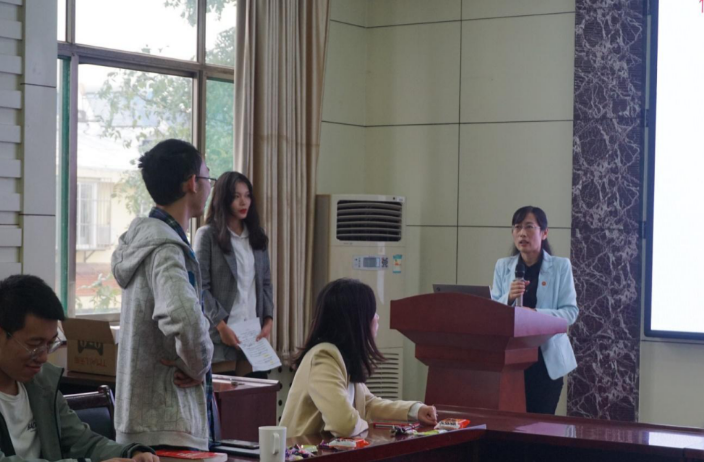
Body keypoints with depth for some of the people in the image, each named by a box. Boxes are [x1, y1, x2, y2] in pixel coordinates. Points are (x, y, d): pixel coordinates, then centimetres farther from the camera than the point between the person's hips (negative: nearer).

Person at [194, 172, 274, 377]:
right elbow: (201, 287, -7)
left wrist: (268, 319, 1)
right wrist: (221, 326, -14)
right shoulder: (207, 235, -1)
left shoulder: (257, 236, 15)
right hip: (221, 336, -4)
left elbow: (266, 282, 15)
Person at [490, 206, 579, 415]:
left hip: (547, 357, -2)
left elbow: (570, 311, -7)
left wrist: (537, 314, -23)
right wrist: (509, 298, -18)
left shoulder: (560, 266, -1)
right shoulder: (503, 266, 7)